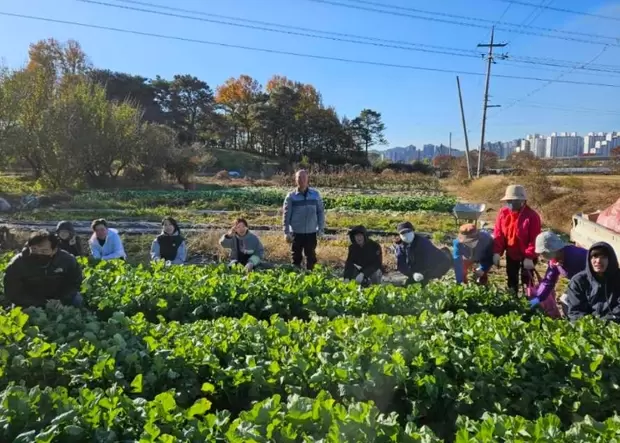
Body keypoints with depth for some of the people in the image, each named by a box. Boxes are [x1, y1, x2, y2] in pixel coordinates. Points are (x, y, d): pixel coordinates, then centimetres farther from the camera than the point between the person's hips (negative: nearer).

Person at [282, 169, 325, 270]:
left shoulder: (315, 194, 1)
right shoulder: (291, 196, -3)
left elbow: (321, 212, 5)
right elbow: (286, 215, -2)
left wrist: (321, 228, 1)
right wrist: (286, 232, -6)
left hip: (311, 232, 1)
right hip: (296, 232, -1)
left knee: (311, 256, 10)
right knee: (296, 256, 8)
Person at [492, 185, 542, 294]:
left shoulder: (532, 216, -20)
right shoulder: (503, 213, -8)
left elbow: (534, 239, -19)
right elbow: (498, 234, -6)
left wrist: (529, 257, -24)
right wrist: (497, 252, -15)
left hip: (527, 255, -5)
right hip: (511, 253, 5)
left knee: (527, 280, 6)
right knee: (512, 279, 19)